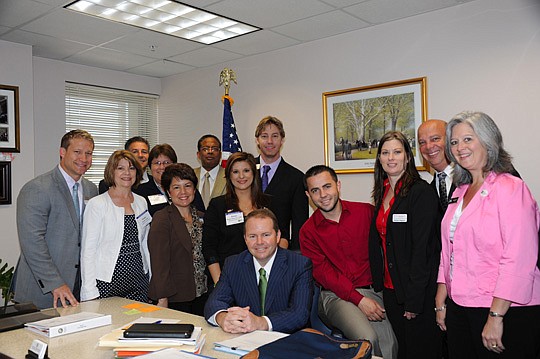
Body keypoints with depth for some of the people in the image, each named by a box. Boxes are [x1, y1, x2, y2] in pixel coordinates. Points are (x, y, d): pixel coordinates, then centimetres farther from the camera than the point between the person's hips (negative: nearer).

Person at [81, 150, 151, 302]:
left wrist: (153, 281, 11)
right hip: (107, 284, -4)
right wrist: (90, 292, -12)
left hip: (139, 282, 4)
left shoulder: (141, 202, 10)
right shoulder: (97, 204, -5)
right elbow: (87, 250, -7)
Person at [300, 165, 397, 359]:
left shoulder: (367, 212, 4)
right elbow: (323, 273, -5)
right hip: (335, 296, -1)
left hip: (372, 290, 2)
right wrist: (359, 300, -15)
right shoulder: (308, 231, 2)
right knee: (367, 339, -24)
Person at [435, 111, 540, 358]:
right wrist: (441, 301, 10)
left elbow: (518, 260, -18)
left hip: (505, 312, -7)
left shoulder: (511, 188, -12)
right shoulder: (460, 192, 11)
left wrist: (496, 316, -20)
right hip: (459, 308, 7)